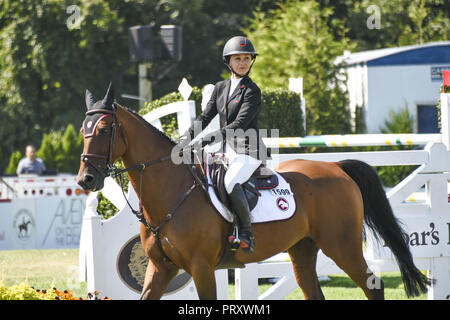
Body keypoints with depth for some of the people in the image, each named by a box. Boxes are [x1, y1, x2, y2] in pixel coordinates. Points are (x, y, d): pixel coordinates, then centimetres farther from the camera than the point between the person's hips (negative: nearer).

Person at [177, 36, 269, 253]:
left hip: (249, 150, -8)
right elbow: (205, 117, 11)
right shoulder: (221, 88, 13)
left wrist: (210, 138, -27)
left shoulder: (252, 91, -9)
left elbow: (239, 124, -18)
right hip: (228, 151, 8)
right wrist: (187, 137, -5)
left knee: (230, 182, -32)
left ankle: (246, 234, -23)